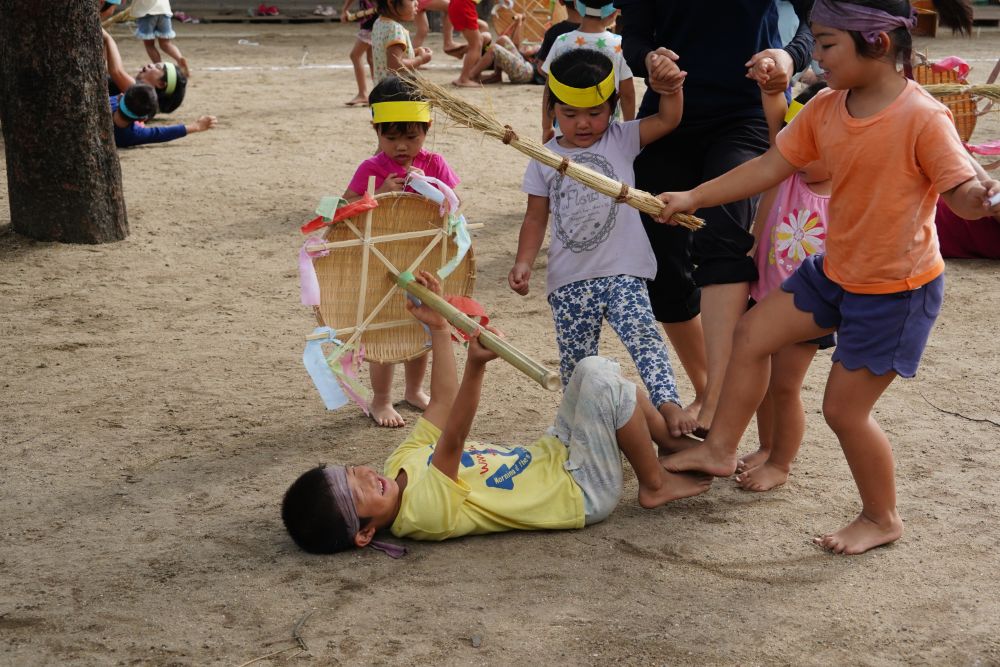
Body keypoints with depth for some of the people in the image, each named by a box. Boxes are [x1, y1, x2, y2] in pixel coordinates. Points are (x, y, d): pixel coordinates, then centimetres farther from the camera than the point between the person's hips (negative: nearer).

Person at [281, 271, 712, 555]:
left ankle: (673, 441, 22)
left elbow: (442, 403, 4)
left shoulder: (402, 465, -5)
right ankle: (655, 483, 0)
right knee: (602, 381, -22)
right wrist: (476, 366, -59)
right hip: (583, 491, -9)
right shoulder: (424, 511, -31)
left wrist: (438, 329, 2)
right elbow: (453, 439, -47)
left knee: (593, 370, 7)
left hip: (552, 458, 9)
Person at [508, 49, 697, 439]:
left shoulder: (621, 140, 4)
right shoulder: (546, 159, 8)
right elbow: (536, 218, 10)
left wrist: (671, 88, -27)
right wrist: (524, 262, -2)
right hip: (569, 279, 3)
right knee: (575, 362, 8)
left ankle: (667, 404, -31)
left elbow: (667, 120, -8)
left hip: (623, 271, -2)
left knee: (642, 334, -23)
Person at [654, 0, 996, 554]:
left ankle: (882, 519, 24)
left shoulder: (922, 118, -25)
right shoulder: (825, 109, -4)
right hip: (836, 272, 7)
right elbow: (771, 166, 3)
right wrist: (693, 197, 4)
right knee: (752, 333, 12)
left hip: (899, 289, -7)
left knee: (844, 407, 0)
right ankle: (720, 450, 30)